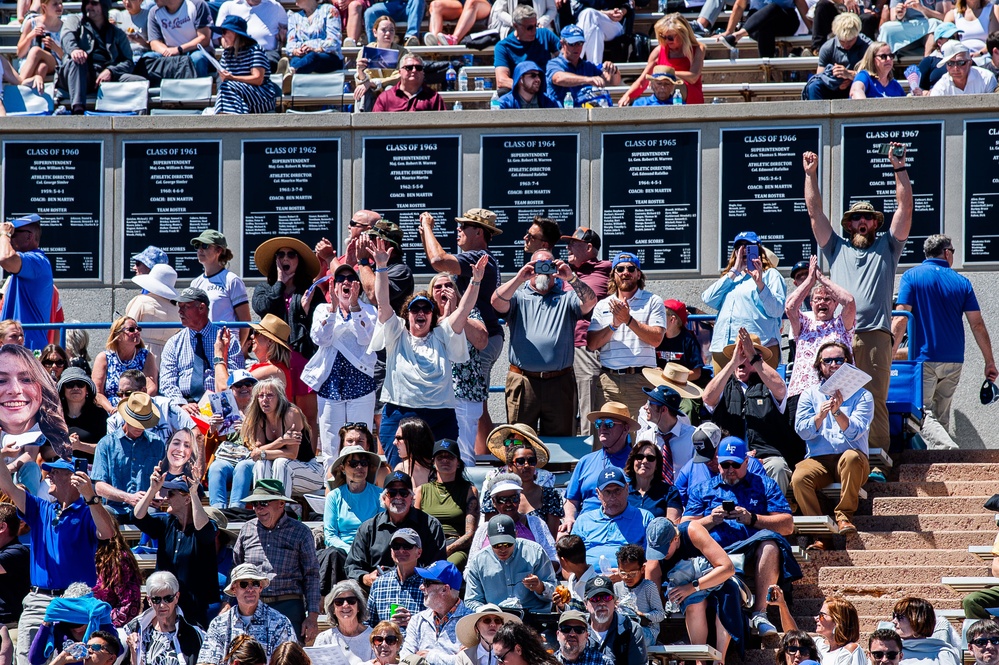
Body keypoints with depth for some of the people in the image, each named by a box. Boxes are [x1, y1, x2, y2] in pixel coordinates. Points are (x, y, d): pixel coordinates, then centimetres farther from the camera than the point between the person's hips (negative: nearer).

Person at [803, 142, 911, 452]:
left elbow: (905, 206, 14)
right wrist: (810, 174, 17)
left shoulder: (886, 247, 21)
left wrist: (899, 168, 7)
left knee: (875, 400, -8)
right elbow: (814, 211, 22)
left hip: (875, 335, -1)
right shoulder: (837, 248, 25)